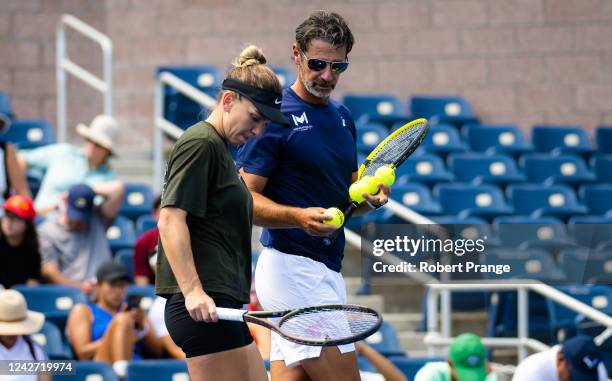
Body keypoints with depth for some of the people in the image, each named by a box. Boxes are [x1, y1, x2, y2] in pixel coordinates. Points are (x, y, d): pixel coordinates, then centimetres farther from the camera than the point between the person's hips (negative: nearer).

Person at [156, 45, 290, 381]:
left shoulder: (218, 149, 21)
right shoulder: (200, 144, -9)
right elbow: (170, 219, -18)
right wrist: (192, 290, -25)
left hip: (218, 305, 10)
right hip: (202, 306, -10)